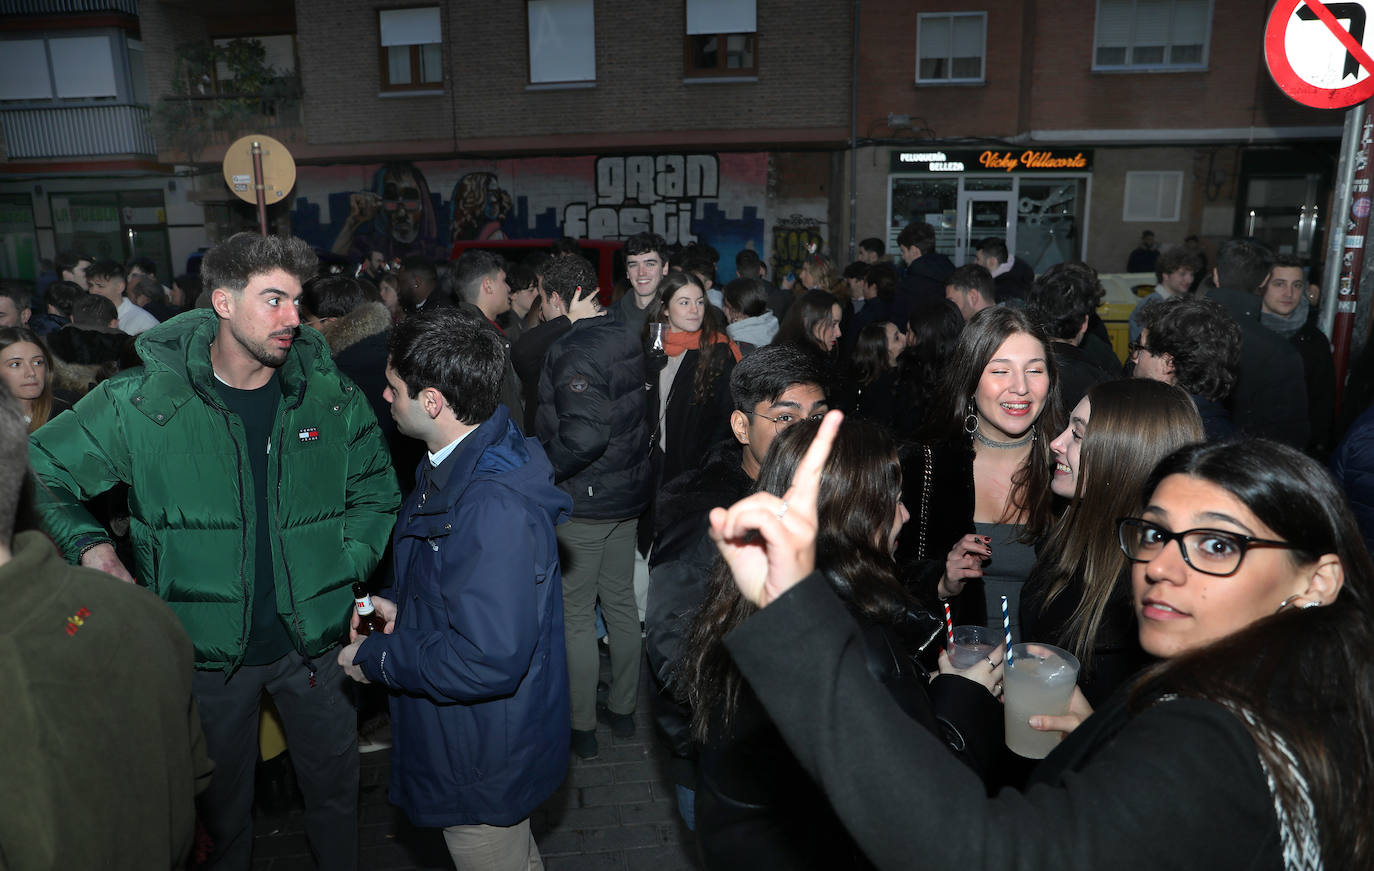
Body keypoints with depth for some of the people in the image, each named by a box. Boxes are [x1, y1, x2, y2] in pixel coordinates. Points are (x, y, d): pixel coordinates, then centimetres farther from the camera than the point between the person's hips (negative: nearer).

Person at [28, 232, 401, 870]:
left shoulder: (332, 398, -6)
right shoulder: (140, 402, -12)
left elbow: (375, 491, 6)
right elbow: (40, 472, 0)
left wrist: (346, 566, -5)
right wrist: (86, 543, -14)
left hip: (313, 638, 2)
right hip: (207, 645, -1)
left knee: (334, 786, 19)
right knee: (222, 801, 21)